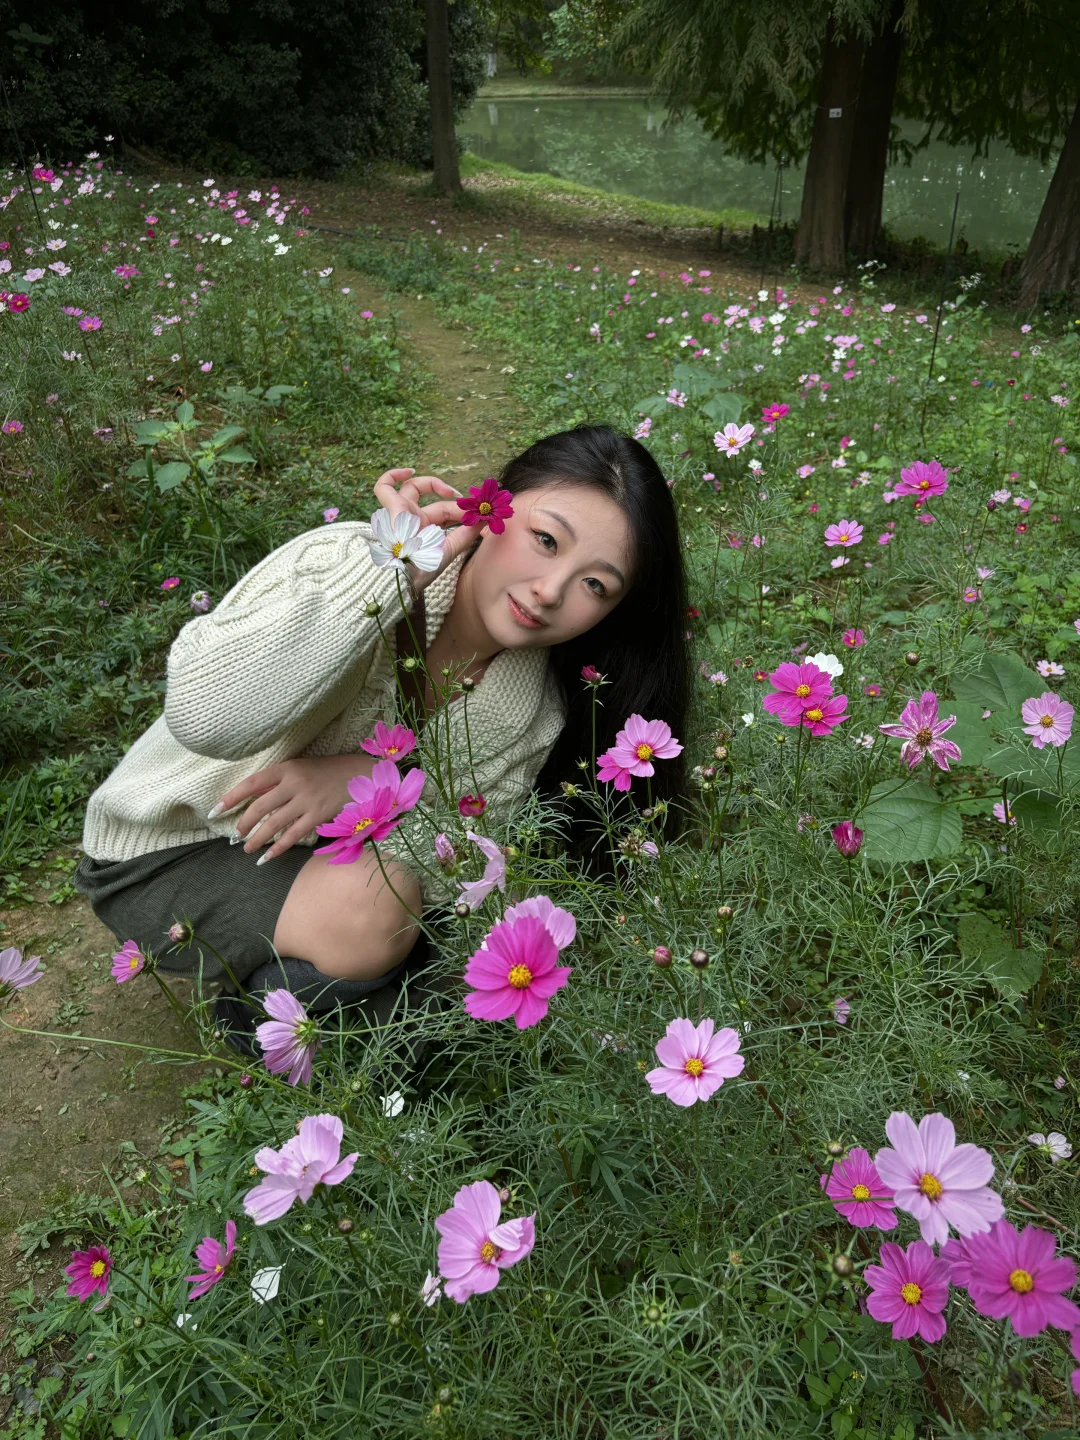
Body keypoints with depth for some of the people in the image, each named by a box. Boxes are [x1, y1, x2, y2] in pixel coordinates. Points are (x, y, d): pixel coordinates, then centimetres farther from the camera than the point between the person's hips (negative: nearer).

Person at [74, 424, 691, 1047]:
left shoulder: (537, 704, -13)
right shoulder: (341, 562, -29)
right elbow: (206, 720, -45)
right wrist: (395, 569, -45)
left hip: (326, 854, 5)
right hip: (165, 852, -5)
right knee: (374, 911, -31)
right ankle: (259, 1008, 2)